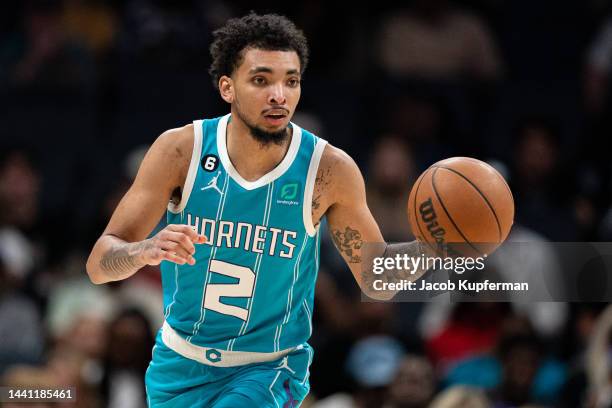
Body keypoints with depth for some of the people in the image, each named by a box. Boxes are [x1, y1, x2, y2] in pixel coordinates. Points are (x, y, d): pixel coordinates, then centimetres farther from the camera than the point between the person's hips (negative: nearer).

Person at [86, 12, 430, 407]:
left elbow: (377, 279, -3)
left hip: (268, 372, -2)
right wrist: (145, 251, -37)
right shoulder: (181, 150, -15)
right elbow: (99, 265, -15)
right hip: (179, 366, 2)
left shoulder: (329, 169, -15)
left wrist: (429, 247, -23)